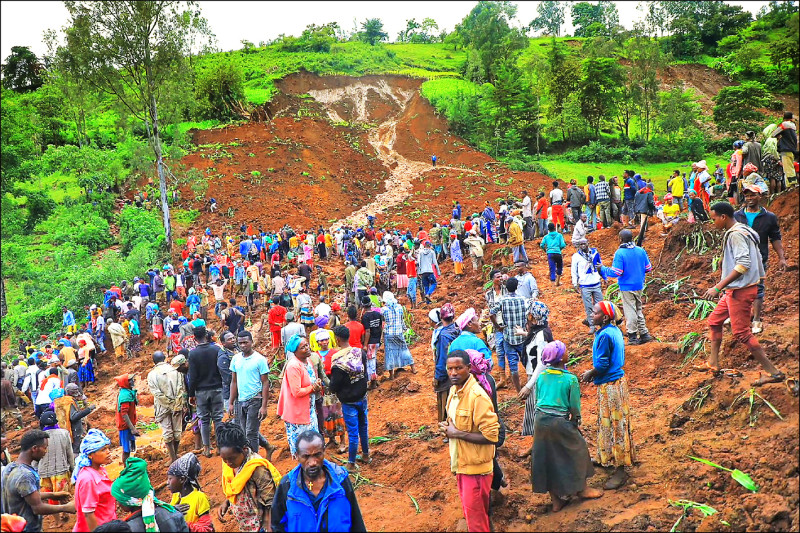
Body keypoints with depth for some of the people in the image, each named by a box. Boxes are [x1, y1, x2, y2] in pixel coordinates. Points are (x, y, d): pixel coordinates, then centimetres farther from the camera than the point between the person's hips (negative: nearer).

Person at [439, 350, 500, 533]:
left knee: (475, 514, 1)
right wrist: (448, 428, 2)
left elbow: (491, 436, -25)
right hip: (460, 462, 8)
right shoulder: (454, 390, 4)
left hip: (475, 466, -8)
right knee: (468, 511, 21)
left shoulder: (477, 397, -23)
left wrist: (457, 433, -21)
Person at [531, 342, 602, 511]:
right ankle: (581, 488, 37)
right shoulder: (570, 379, -14)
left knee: (547, 457, 15)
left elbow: (538, 398, 9)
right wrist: (576, 419, 12)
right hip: (559, 421, -5)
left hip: (540, 419, 5)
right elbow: (575, 406, -7)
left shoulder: (541, 376, 1)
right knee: (577, 451, 19)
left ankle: (555, 500, 24)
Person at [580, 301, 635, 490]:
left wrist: (589, 375, -4)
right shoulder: (615, 330, 6)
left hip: (610, 385, -10)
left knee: (614, 425, -2)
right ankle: (607, 459, 36)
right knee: (612, 424, 21)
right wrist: (593, 372, 12)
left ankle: (620, 471, 7)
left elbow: (602, 365, -21)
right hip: (617, 380, 10)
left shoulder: (604, 335, -24)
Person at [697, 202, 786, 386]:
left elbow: (744, 264, -27)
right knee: (714, 321, 17)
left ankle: (773, 372, -2)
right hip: (735, 290, 11)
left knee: (741, 332, -7)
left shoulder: (735, 234, -18)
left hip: (741, 290, -11)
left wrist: (718, 287, -28)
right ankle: (713, 363, 24)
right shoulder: (742, 231, 14)